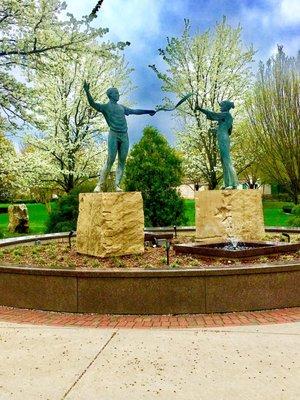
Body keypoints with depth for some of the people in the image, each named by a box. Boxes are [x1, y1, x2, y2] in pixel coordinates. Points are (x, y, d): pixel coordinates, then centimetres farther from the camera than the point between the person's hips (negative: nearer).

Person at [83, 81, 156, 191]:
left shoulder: (121, 107, 23)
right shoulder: (105, 107, 6)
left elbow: (134, 111, 35)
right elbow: (93, 104, -10)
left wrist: (147, 111, 42)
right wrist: (87, 92, -27)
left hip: (124, 136, 6)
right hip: (114, 135, -6)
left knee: (122, 161, 0)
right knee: (110, 160, -12)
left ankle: (117, 185, 2)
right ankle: (100, 185, -8)